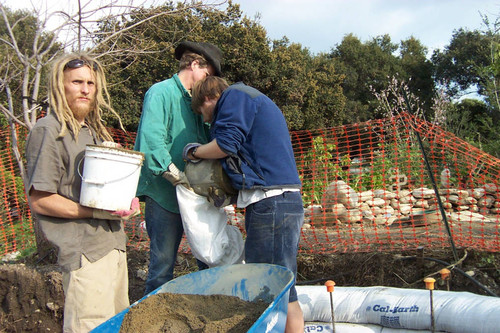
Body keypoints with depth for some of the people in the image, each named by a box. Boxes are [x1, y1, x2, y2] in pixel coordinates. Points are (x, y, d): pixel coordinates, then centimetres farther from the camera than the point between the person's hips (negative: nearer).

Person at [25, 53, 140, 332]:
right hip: (84, 251, -9)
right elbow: (39, 200, -14)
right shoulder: (49, 131, -10)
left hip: (113, 242, 9)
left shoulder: (93, 129, 16)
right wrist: (97, 212, -20)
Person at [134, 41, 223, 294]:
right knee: (163, 265, 0)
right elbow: (151, 142, -20)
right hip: (164, 195, -8)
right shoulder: (161, 92, -7)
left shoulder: (193, 100, 18)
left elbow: (205, 142, 16)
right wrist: (179, 177, -22)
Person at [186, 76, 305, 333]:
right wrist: (230, 193, 20)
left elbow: (226, 143, -12)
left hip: (271, 203, -10)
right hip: (282, 201, 10)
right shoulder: (255, 101, 30)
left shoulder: (234, 95, 1)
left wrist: (194, 151, 6)